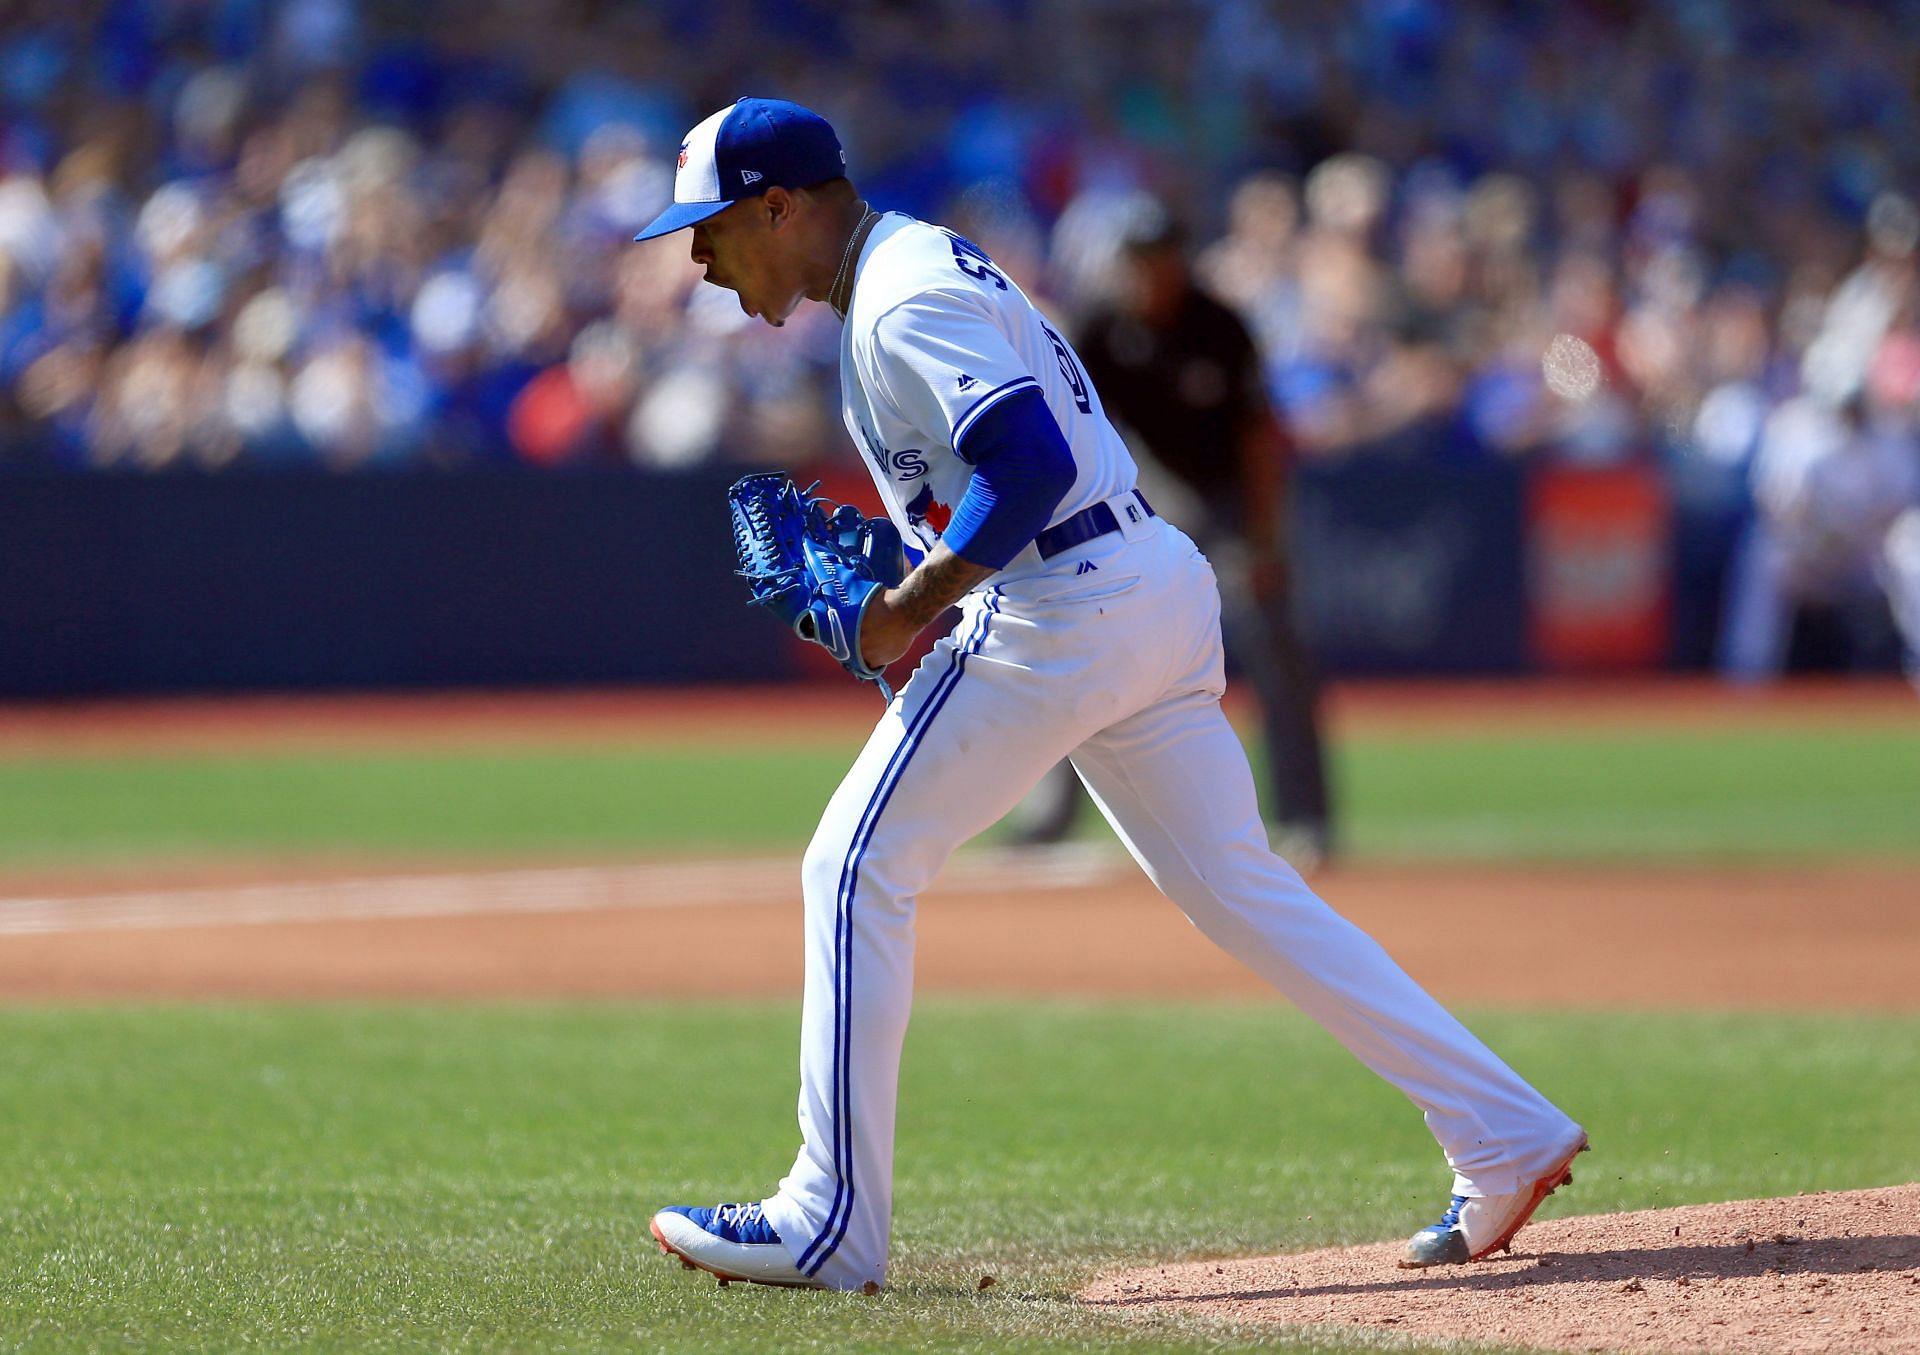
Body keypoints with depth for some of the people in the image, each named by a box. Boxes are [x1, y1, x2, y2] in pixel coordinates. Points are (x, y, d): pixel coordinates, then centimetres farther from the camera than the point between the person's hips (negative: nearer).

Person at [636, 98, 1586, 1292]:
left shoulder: (906, 299, -13)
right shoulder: (924, 268, 20)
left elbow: (1033, 466, -25)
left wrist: (912, 606, -18)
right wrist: (903, 585, 14)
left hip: (1062, 612, -10)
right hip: (1158, 582, 10)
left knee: (859, 869, -3)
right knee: (1240, 888, 12)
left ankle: (833, 1224, -2)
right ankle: (1504, 1134, 10)